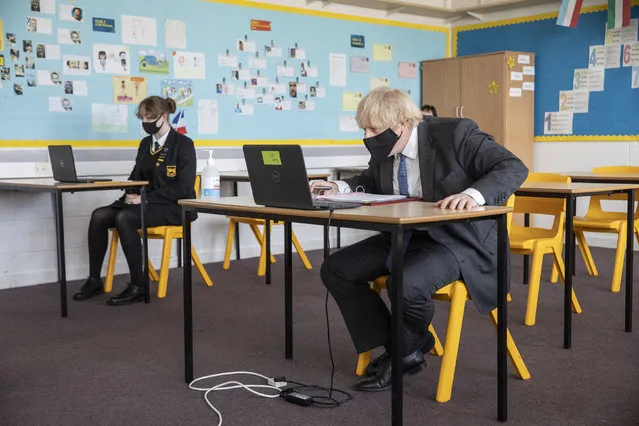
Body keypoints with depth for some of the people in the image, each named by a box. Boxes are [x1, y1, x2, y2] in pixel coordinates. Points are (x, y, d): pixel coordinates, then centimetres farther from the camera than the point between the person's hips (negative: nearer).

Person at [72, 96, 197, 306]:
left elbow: (183, 188, -15)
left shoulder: (183, 144, -8)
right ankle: (94, 280, -8)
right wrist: (131, 195, -6)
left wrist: (145, 198, -19)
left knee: (124, 218, -32)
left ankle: (138, 286, -24)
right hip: (145, 202, 7)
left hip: (172, 207, -7)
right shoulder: (145, 143, 14)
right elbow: (136, 177, 19)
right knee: (99, 216, -16)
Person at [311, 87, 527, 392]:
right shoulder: (384, 149, 1)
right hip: (403, 237, 8)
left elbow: (513, 167, -20)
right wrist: (337, 188, 0)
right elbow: (372, 182, 21)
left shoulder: (454, 133, -17)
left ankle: (405, 354, -1)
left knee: (405, 284, -35)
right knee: (336, 269, -3)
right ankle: (395, 345, 5)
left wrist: (474, 194, -40)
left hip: (457, 239, -7)